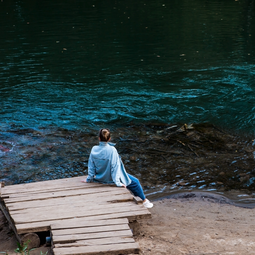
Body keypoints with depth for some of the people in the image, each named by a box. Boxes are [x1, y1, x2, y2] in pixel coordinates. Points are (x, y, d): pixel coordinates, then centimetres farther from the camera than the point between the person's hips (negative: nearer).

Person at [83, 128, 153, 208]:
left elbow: (91, 166, -4)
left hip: (100, 178, 6)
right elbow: (114, 166, -24)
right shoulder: (111, 150, -29)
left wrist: (89, 179, 9)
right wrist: (117, 182, -17)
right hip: (110, 179, -6)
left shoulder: (94, 149, -14)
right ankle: (144, 200, 29)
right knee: (135, 182, 15)